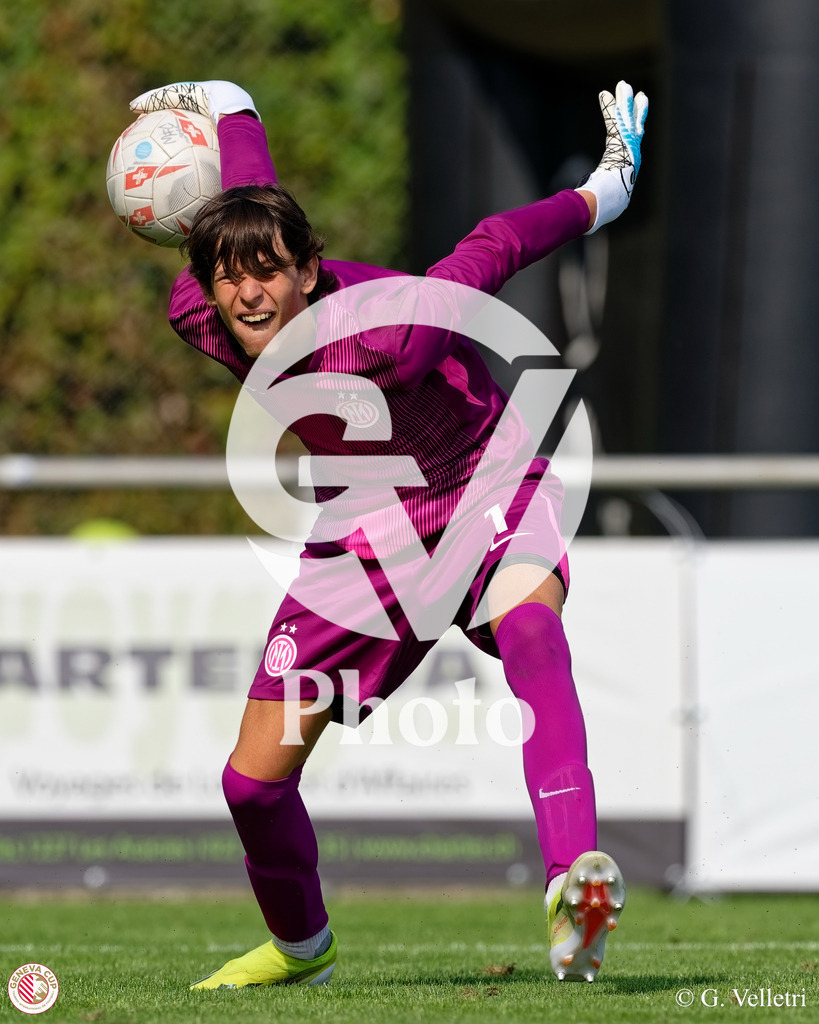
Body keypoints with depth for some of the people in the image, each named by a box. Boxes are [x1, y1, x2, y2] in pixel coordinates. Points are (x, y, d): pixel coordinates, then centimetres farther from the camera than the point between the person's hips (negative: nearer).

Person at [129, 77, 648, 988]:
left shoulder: (387, 335, -37)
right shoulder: (199, 316, -20)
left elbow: (489, 250, -22)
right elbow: (255, 200, -3)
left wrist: (595, 198, -9)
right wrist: (227, 109, 13)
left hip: (485, 497, -5)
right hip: (362, 530, 5)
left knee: (529, 623, -42)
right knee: (254, 778, 1)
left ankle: (575, 883, -57)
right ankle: (300, 947, 33)